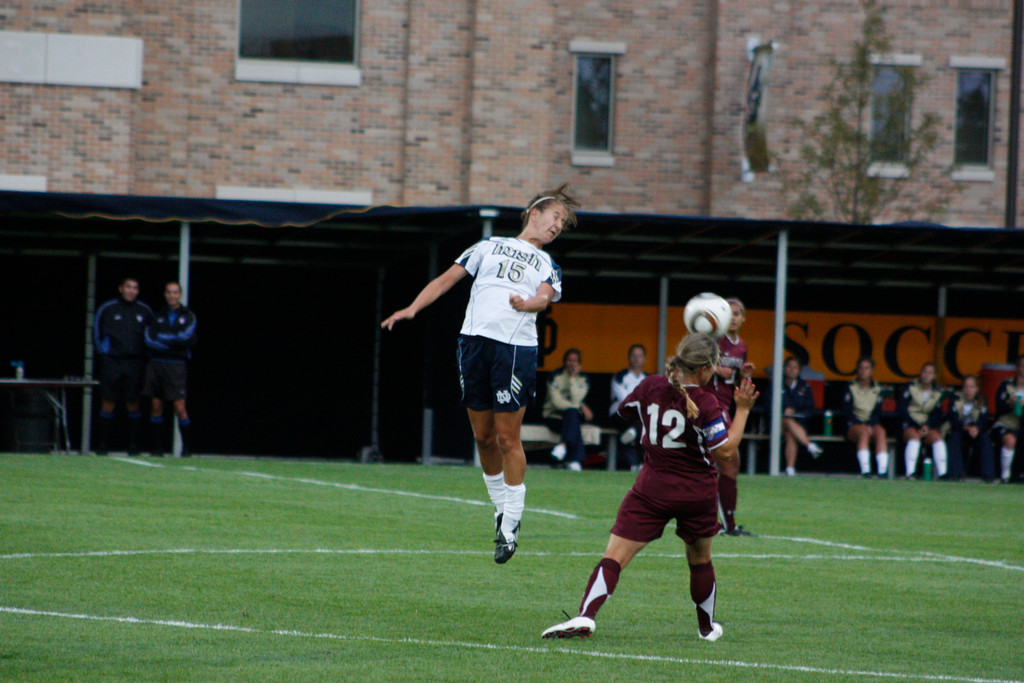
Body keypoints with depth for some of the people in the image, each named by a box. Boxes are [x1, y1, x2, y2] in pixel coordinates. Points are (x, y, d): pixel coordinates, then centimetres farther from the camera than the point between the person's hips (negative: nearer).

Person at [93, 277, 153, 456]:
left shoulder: (144, 311, 8)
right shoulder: (107, 309, 3)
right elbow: (96, 332, 11)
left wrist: (145, 355, 7)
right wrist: (103, 350, 2)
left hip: (135, 365, 1)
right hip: (112, 363, -1)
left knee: (133, 405, 1)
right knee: (107, 404, -3)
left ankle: (133, 446, 6)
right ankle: (102, 446, 1)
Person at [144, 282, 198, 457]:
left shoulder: (188, 316, 6)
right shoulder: (158, 316, 13)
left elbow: (185, 337, -10)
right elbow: (149, 339, 0)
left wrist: (160, 338, -5)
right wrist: (174, 342, -9)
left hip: (175, 365, -3)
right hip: (155, 364, 3)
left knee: (179, 407, -9)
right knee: (156, 406, 1)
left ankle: (187, 447, -3)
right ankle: (157, 447, 6)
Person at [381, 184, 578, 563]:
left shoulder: (548, 266, 19)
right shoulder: (490, 246, 20)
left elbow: (545, 296, -2)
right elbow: (448, 278, 17)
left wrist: (527, 303, -26)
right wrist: (413, 308, 4)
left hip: (517, 347, -2)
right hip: (475, 341, 2)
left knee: (507, 437, -7)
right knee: (483, 436, 4)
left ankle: (511, 526, -2)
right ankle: (501, 508, 20)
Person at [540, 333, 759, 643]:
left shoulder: (651, 387, -1)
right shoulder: (705, 403, -13)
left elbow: (625, 409, 20)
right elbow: (725, 451, -18)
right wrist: (742, 410, -10)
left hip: (652, 490, 1)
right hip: (697, 494, -1)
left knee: (615, 556, -8)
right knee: (700, 559, 23)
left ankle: (585, 616, -28)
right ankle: (707, 627, 37)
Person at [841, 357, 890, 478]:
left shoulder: (877, 389, 12)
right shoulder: (851, 388, 6)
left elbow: (878, 412, 6)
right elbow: (847, 411, -2)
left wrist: (870, 425, -14)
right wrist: (862, 425, -15)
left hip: (872, 423, 2)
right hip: (854, 424, -2)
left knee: (881, 432, -32)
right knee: (864, 432, -36)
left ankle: (883, 470, -44)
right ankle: (865, 469, -47)